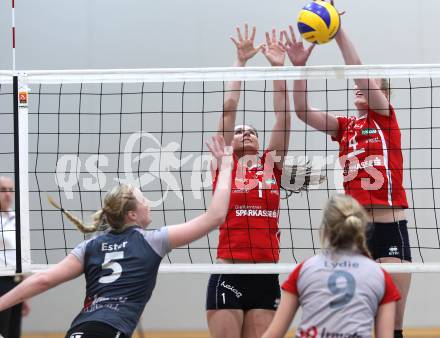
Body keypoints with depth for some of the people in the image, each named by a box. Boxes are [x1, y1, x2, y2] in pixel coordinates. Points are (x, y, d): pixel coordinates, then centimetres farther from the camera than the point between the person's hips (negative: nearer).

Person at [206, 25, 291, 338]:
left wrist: (279, 67, 5)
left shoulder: (271, 165, 15)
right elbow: (229, 109, 3)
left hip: (266, 277, 3)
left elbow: (283, 116, 9)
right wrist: (241, 62, 3)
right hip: (228, 275, -3)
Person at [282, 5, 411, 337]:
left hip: (390, 228, -4)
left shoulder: (386, 117, 4)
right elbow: (303, 112, 4)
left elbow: (362, 75, -9)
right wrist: (300, 67, -6)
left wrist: (340, 34, -14)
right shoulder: (346, 126, 14)